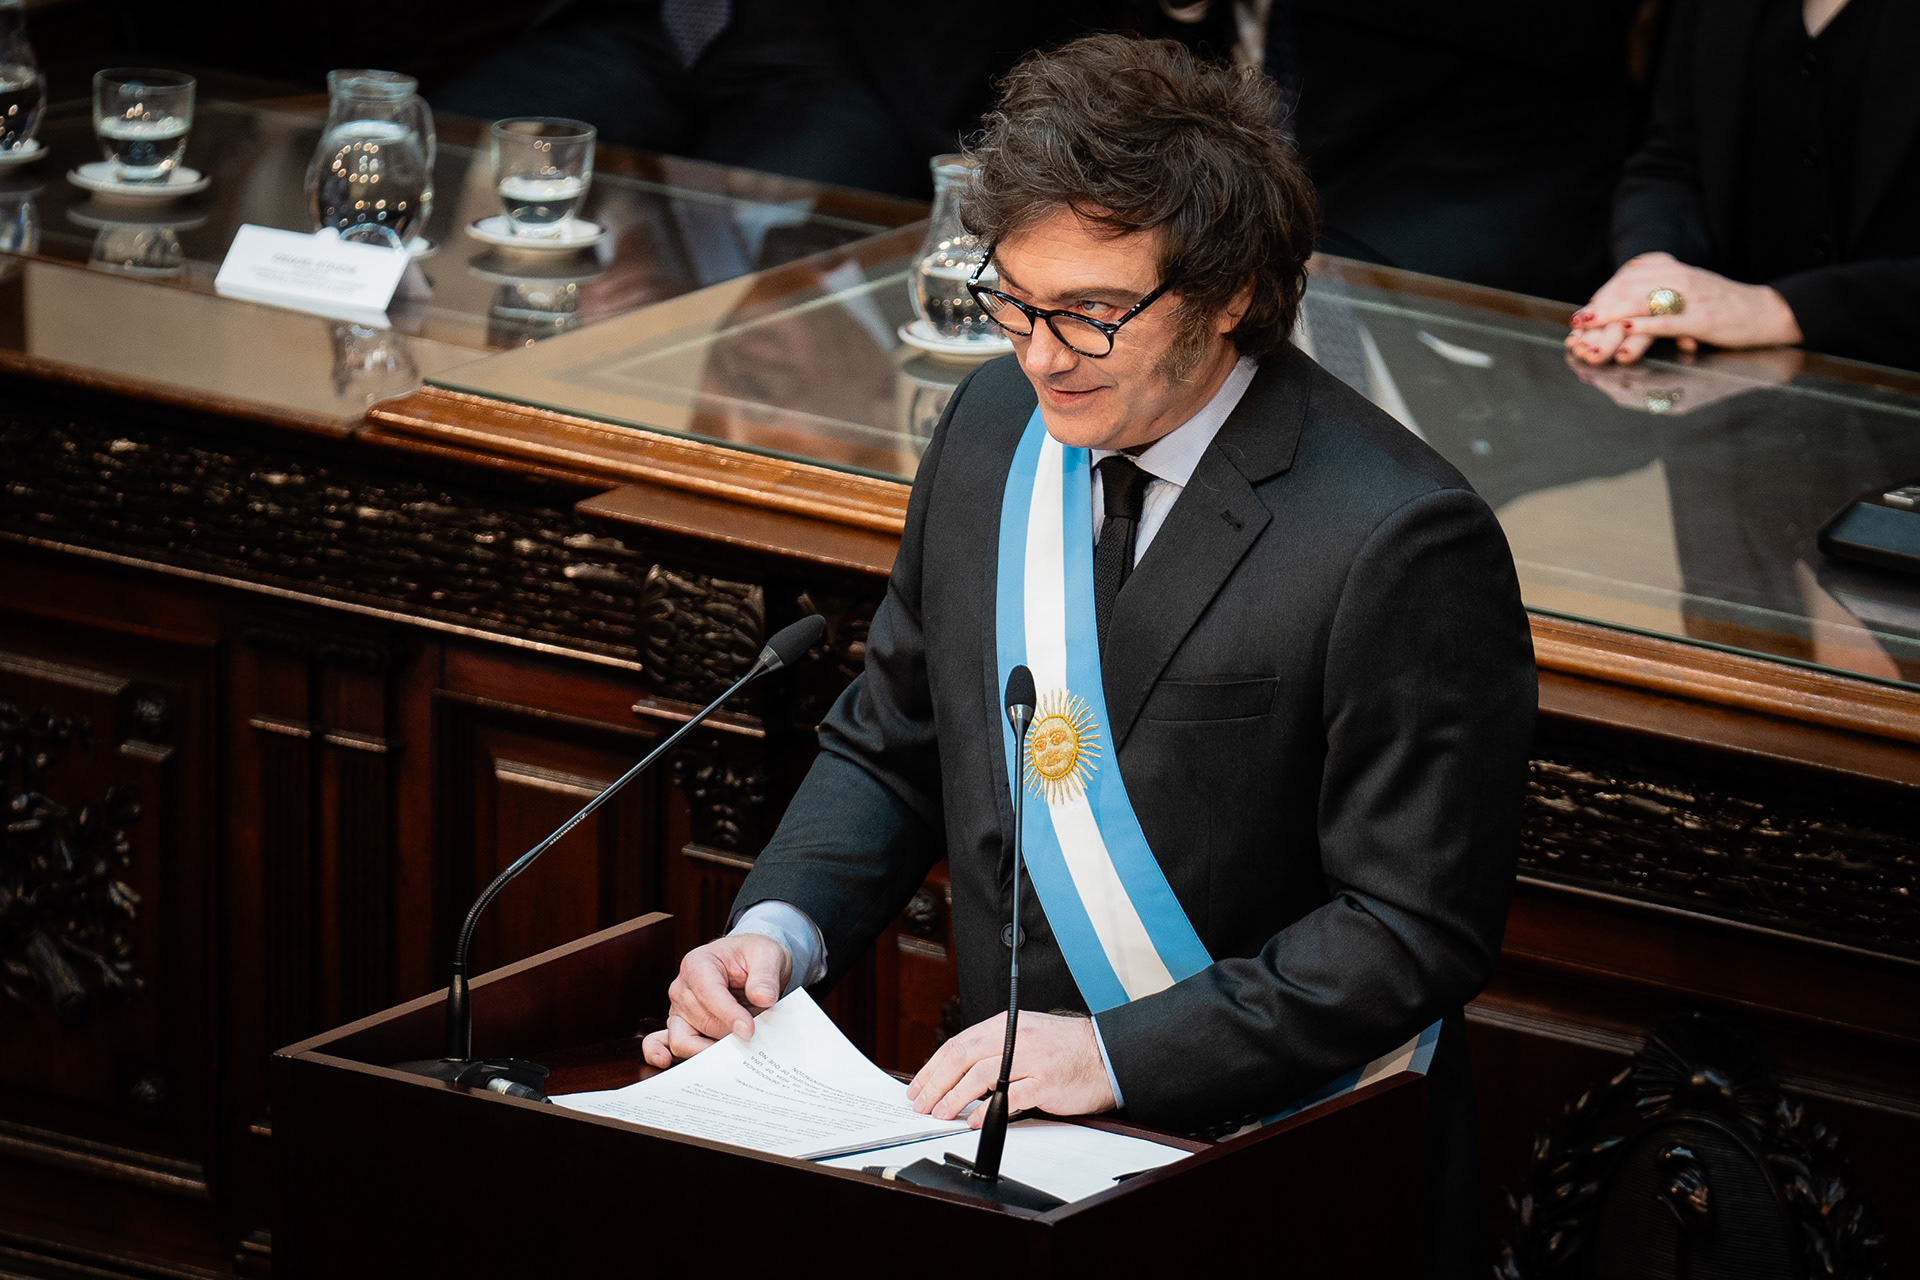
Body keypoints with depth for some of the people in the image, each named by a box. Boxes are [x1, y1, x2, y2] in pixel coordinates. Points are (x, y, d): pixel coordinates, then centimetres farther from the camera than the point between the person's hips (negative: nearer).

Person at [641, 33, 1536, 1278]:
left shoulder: (1399, 546, -16)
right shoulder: (998, 425, 6)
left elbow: (1414, 930, -14)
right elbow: (892, 746, 19)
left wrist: (1117, 1053, -20)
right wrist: (780, 930, -1)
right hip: (1018, 1129, 6)